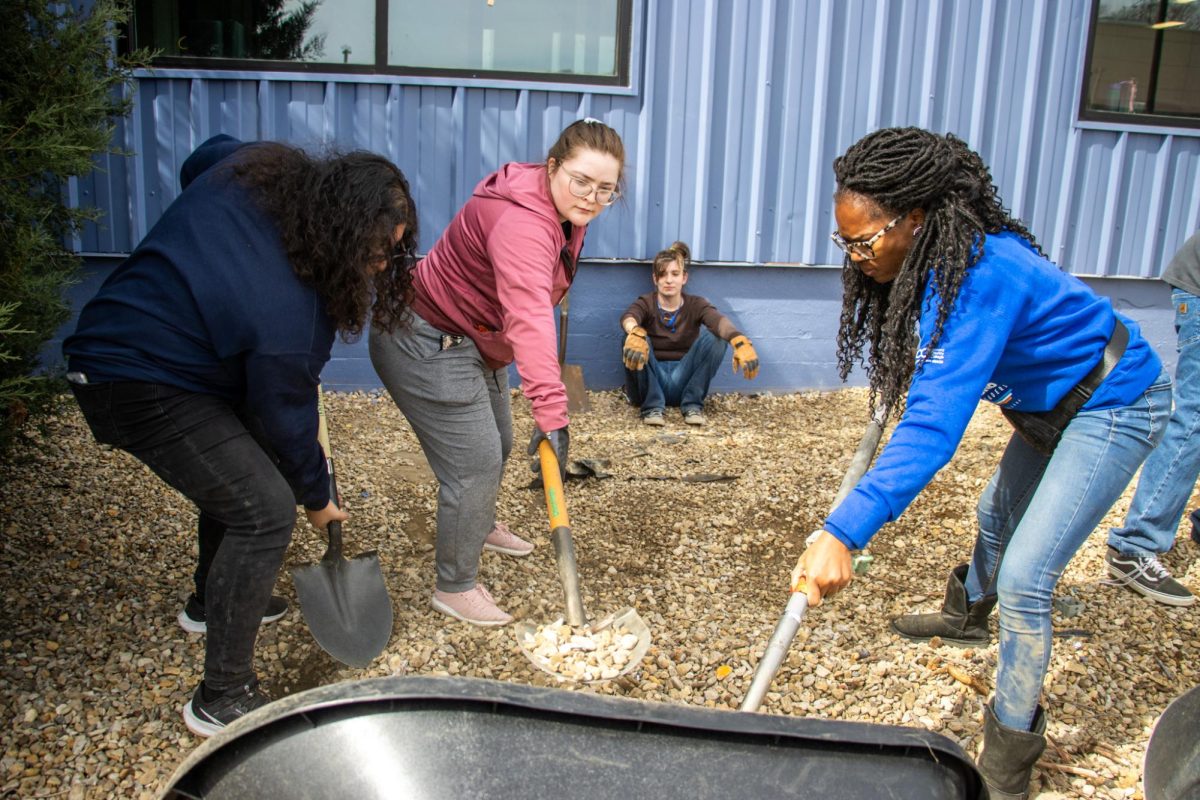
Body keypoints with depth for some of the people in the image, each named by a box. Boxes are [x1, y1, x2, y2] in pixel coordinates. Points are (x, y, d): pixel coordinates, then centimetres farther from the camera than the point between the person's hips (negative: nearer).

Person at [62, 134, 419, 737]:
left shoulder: (256, 168, -11)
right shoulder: (290, 314, -32)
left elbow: (200, 160, 13)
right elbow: (285, 418, -17)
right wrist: (317, 500, 1)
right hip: (141, 387, -10)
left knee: (239, 465, 23)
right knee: (265, 510, -15)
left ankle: (212, 599, 45)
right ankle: (222, 699, -4)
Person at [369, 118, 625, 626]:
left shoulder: (564, 210, 1)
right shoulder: (520, 222, -33)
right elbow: (529, 321, -46)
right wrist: (550, 411, -53)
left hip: (473, 341, 10)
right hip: (427, 346, -10)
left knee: (497, 444, 23)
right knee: (475, 463, -9)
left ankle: (479, 527, 51)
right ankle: (454, 586, 10)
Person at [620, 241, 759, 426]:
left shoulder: (695, 304, -2)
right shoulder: (646, 303, -4)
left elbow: (719, 320, -25)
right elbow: (627, 317, -29)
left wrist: (739, 341, -49)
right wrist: (635, 333, -56)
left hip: (682, 381, 1)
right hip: (651, 382, -1)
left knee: (714, 336, -20)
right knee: (634, 340, -27)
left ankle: (692, 404, -12)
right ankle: (652, 406, -20)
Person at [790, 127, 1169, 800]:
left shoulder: (979, 274, -37)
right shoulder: (933, 261, -9)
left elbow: (935, 425, -46)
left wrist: (843, 533, -52)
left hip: (1115, 405, -9)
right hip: (1051, 403, 9)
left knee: (1023, 578, -12)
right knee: (998, 516, 26)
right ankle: (966, 617, 55)